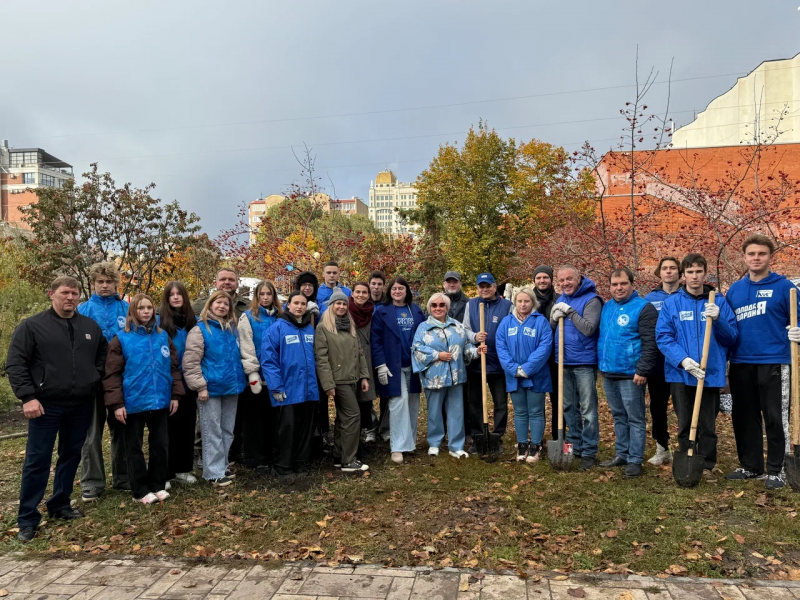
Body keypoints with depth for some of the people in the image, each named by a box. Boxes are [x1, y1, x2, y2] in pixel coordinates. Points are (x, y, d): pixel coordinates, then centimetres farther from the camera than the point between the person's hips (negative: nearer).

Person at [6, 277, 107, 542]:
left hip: (81, 405, 4)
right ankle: (27, 519, 13)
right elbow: (15, 364, -7)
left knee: (71, 456, 13)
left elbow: (103, 354, 22)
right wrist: (27, 397, -15)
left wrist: (97, 376, 6)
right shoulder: (31, 326, -5)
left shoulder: (91, 326, 8)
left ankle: (60, 505, 30)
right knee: (37, 460, 1)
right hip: (46, 405, -4)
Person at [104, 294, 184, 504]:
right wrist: (116, 403, -13)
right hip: (133, 403, -3)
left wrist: (176, 394, 2)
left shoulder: (163, 336, 6)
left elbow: (174, 367, 9)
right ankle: (140, 490, 20)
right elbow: (112, 374, -8)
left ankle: (158, 485, 25)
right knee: (134, 447, 8)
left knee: (160, 444, 11)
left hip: (160, 401, 4)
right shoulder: (122, 339, -5)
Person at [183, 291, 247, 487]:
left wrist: (240, 379, 16)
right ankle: (214, 472, 8)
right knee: (213, 432, 1)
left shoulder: (232, 329, 11)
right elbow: (190, 362, -12)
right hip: (211, 388, -6)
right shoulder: (200, 329, -7)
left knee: (227, 431, 14)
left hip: (231, 386, 6)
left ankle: (221, 466, 27)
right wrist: (200, 386, -15)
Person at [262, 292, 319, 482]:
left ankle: (302, 465, 27)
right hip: (287, 389, -5)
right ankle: (283, 468, 17)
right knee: (286, 429, 3)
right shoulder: (277, 328, -8)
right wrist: (276, 387, -16)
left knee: (305, 428, 13)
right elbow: (268, 359, -12)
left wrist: (314, 380, 9)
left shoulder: (310, 329, 9)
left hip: (308, 388, 5)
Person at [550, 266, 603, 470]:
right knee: (568, 407, 14)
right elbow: (550, 330, 12)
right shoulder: (560, 300, 11)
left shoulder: (591, 300, -10)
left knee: (588, 409, 0)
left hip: (584, 362, -7)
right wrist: (554, 318, -9)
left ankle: (589, 451, 9)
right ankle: (575, 446, 27)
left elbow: (588, 329, -21)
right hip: (564, 362, 7)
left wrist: (569, 311, -18)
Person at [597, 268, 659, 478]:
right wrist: (601, 363, 16)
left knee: (635, 418, 3)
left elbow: (651, 343, -15)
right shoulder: (607, 307, 12)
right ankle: (621, 454, 27)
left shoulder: (643, 308, -10)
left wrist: (642, 370, -19)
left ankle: (635, 460, 11)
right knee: (618, 416, 16)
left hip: (630, 374, -7)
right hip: (608, 373, 7)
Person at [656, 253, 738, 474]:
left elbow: (731, 338, 3)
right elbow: (663, 337, -4)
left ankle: (707, 468, 21)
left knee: (708, 426, 6)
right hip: (680, 374, 0)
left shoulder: (719, 302, 5)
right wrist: (683, 360, -18)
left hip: (711, 373, 0)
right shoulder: (671, 303, 2)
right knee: (685, 425, 10)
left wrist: (718, 320, -16)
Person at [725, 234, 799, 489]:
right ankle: (750, 466, 25)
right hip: (740, 364, 4)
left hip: (774, 363, -4)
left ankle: (776, 470, 17)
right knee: (744, 418, 11)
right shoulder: (734, 289, 11)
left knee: (776, 419, 2)